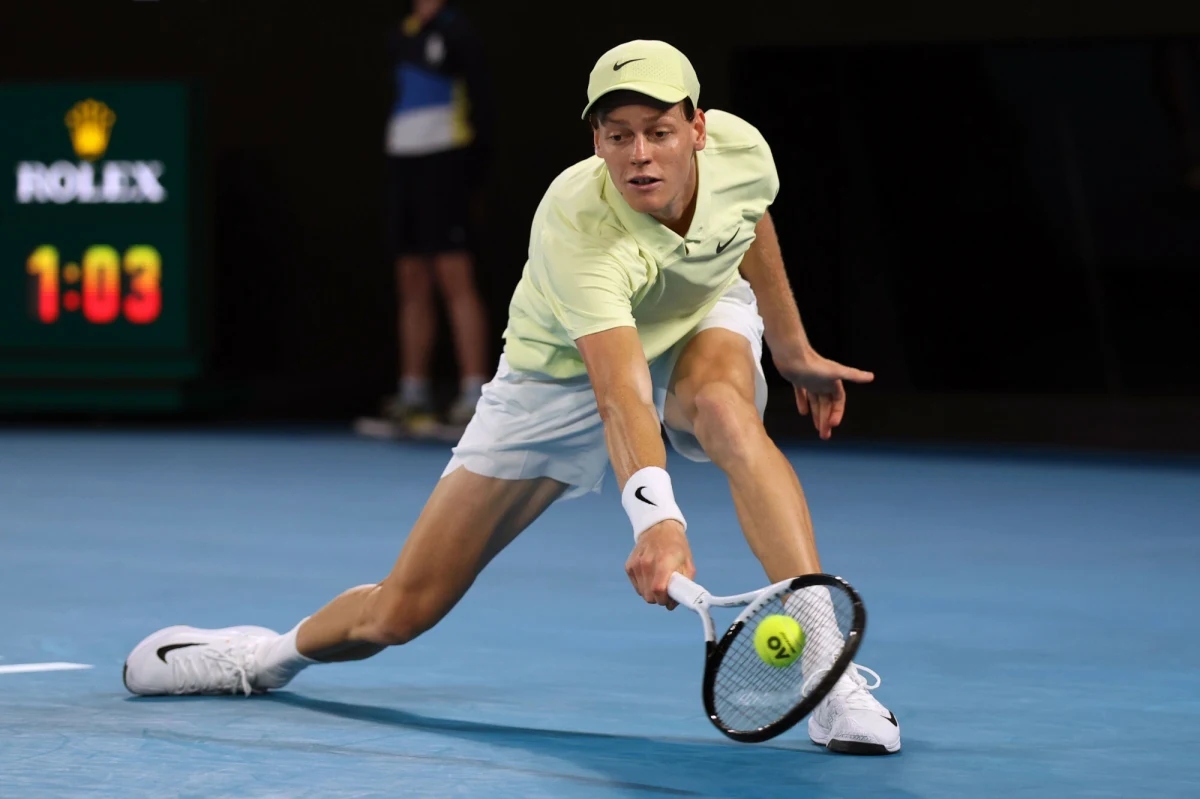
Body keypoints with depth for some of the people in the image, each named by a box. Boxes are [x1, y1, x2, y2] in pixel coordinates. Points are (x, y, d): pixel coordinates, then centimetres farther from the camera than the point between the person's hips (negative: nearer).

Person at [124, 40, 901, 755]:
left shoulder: (741, 148, -24)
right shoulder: (576, 228, -39)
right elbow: (621, 394, -52)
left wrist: (793, 349, 15)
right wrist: (655, 517, -68)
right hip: (561, 375, -3)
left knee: (726, 409, -38)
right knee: (403, 611, -3)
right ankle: (274, 653, 32)